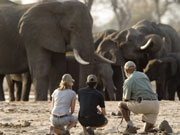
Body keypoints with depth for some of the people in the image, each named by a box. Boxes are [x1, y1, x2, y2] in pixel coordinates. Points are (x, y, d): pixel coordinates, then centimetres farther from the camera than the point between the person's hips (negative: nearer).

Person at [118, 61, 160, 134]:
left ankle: (130, 126, 4)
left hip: (143, 104, -6)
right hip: (155, 105, 6)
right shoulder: (144, 75, 26)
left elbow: (125, 100, 6)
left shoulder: (128, 81, 6)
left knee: (121, 104, 16)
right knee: (148, 130, 19)